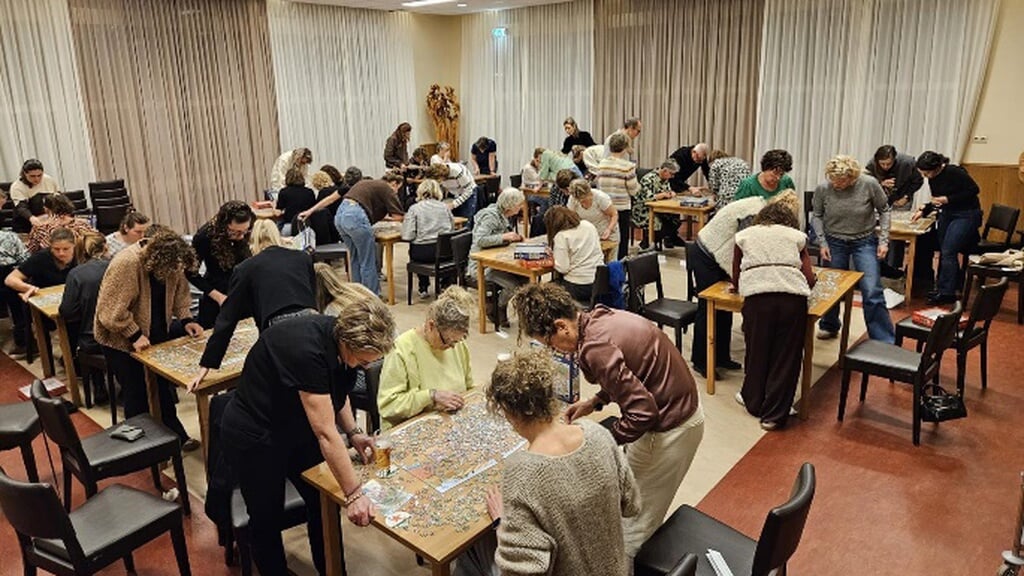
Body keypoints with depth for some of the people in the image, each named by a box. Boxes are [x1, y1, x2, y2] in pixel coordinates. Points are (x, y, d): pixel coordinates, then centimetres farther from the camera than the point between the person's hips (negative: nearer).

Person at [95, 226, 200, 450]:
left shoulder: (171, 264, -12)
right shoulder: (125, 264, -31)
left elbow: (179, 292, 3)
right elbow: (111, 311, -29)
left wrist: (186, 319, -10)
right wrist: (134, 335, -26)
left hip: (156, 335, 6)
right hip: (122, 340, -5)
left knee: (163, 389, 13)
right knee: (138, 396, 4)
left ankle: (176, 436, 24)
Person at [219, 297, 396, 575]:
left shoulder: (342, 337, -13)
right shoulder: (306, 349, -37)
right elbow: (326, 432, -36)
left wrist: (353, 432, -5)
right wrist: (354, 494, -32)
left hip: (296, 429, 7)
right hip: (254, 438, -7)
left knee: (324, 503, 8)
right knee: (267, 519, 7)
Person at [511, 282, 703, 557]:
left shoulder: (594, 348, -28)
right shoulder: (604, 317, -1)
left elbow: (642, 413, -27)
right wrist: (595, 401, 8)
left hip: (669, 429, -9)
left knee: (634, 522, 9)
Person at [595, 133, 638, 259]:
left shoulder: (601, 164, 0)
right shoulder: (628, 166, -12)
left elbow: (598, 184, 8)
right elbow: (633, 190, -7)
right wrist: (638, 185, 14)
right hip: (621, 208, -4)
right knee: (622, 241, 7)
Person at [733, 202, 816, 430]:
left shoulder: (744, 235, 25)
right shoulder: (796, 236, 24)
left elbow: (736, 280, 28)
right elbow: (810, 279, 17)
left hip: (757, 293, 0)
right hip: (793, 294, 0)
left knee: (757, 351, 16)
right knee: (787, 355, 10)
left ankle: (753, 401, 33)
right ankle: (774, 414, 15)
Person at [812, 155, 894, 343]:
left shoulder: (869, 184, -16)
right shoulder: (823, 189, -13)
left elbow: (884, 210, -1)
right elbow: (817, 216, 4)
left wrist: (883, 240, -6)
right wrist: (823, 243, -3)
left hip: (865, 241, -2)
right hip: (835, 242, 2)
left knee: (872, 293, -8)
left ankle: (885, 342, 1)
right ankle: (829, 326, 37)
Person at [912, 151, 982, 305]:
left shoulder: (954, 172, -21)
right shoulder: (932, 179, 2)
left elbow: (973, 190, -18)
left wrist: (947, 199, -22)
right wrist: (923, 210, -2)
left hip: (966, 215, -8)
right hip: (947, 214, 8)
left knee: (948, 251, -12)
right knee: (943, 251, 9)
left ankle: (947, 292, -6)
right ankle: (941, 287, 19)